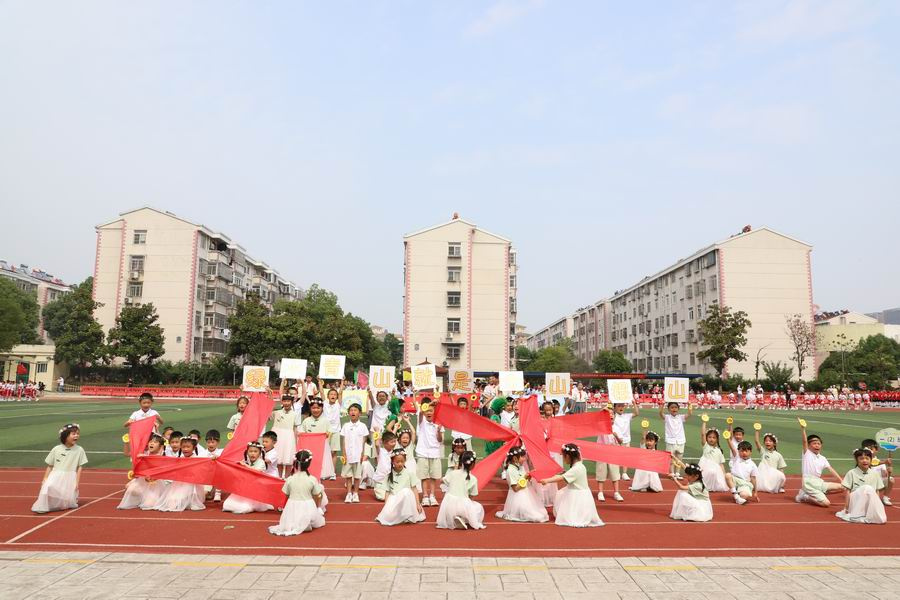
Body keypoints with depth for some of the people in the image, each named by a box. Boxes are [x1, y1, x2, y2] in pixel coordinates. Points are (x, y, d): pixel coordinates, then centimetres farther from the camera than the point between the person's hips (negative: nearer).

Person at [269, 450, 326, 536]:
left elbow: (286, 495, 4)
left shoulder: (289, 479, -7)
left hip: (293, 509, 2)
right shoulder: (312, 479, -10)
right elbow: (316, 497, -1)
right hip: (308, 508, -2)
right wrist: (316, 508, 20)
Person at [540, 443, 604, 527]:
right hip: (575, 493, 10)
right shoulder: (578, 465, 5)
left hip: (579, 496, -10)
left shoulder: (576, 469, -26)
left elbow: (561, 478, -28)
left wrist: (547, 480, -26)